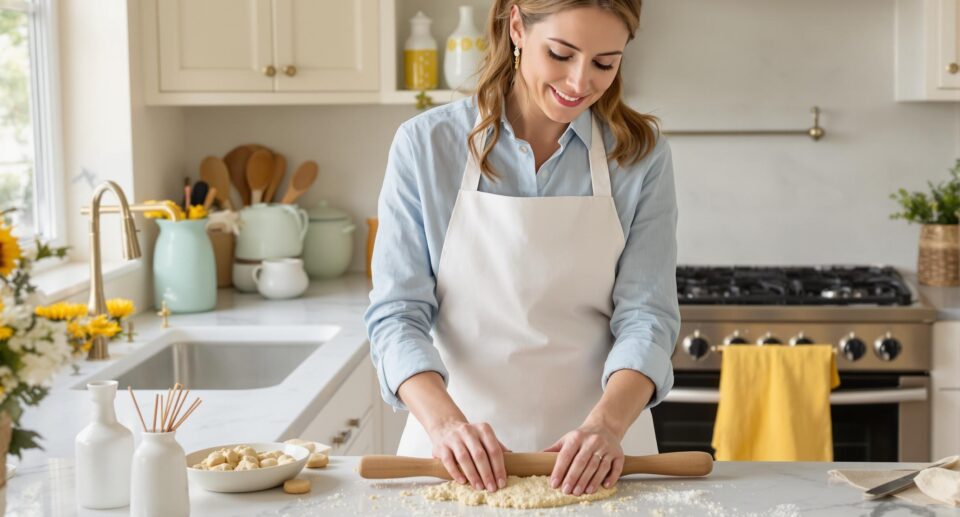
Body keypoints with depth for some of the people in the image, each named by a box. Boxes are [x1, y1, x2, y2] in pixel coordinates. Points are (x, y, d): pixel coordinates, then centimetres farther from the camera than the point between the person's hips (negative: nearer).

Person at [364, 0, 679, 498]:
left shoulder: (640, 153, -3)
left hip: (593, 455, 1)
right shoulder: (426, 144, -6)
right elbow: (397, 312, -9)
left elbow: (646, 313, -7)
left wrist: (607, 424, -25)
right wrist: (445, 421, -25)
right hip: (462, 455, 0)